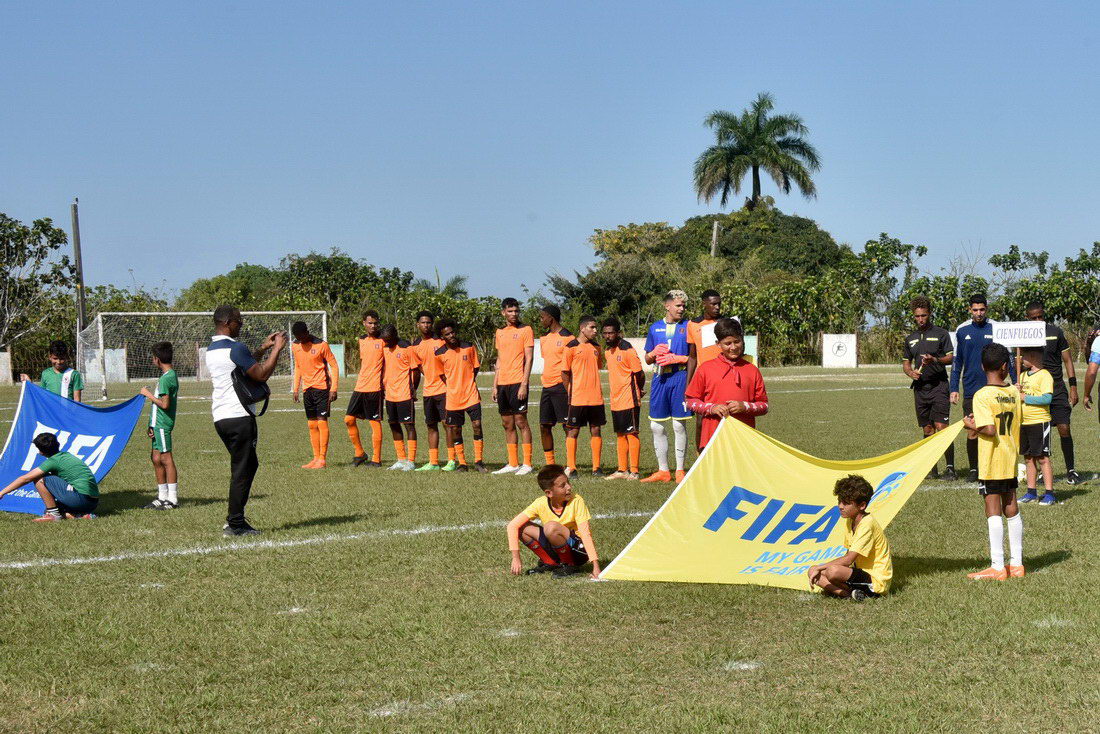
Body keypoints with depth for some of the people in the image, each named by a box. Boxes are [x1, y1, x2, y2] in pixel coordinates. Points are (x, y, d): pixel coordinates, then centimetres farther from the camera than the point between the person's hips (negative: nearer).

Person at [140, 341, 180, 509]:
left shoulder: (165, 378, -16)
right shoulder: (171, 375, 15)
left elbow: (164, 404, -23)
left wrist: (148, 394, -11)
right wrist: (152, 424, 17)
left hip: (162, 425, -10)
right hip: (159, 424, 10)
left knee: (165, 458, -7)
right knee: (156, 458, 13)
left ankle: (172, 498, -5)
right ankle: (163, 496, 19)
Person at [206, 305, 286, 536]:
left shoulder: (212, 349, 14)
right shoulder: (234, 348, -15)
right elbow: (262, 374, -16)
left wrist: (263, 348, 22)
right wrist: (277, 349, -7)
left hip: (220, 417, 9)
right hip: (239, 417, -9)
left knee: (249, 464, 18)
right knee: (242, 469, -2)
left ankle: (235, 519, 16)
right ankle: (235, 524, 0)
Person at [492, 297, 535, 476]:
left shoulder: (525, 330, -3)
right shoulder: (500, 332, 16)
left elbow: (529, 358, -9)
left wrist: (524, 384, -16)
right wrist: (495, 385, 15)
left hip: (518, 383, -7)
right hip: (502, 384, 7)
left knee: (521, 421, -6)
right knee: (507, 424, 8)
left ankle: (527, 464, -3)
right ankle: (513, 464, 14)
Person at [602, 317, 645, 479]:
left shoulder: (627, 349, -13)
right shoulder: (607, 351, 12)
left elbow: (639, 373, -9)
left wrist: (639, 390, 4)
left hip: (629, 399, -8)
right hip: (616, 400, 8)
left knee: (631, 434, -5)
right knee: (620, 434, 12)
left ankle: (634, 471, -3)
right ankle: (622, 470, 19)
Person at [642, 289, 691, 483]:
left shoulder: (688, 327, 4)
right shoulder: (655, 328, 13)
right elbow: (647, 359, 17)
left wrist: (677, 358, -12)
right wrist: (655, 352, -4)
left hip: (680, 378, -3)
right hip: (659, 379, 3)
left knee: (679, 425, -1)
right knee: (657, 426, 4)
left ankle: (680, 470, 7)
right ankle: (663, 471, 14)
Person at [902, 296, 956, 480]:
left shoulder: (941, 333, 1)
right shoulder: (910, 339, 15)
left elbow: (950, 358, -2)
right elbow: (905, 362, 20)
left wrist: (935, 360, -20)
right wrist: (910, 372, -2)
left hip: (938, 386, -5)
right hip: (920, 388, 5)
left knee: (941, 427, -13)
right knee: (927, 430, 9)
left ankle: (950, 467, -10)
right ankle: (931, 467, 16)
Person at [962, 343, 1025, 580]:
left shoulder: (982, 395, -15)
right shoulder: (1014, 392, 4)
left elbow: (990, 429, -23)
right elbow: (1015, 425, 10)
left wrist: (972, 426, -4)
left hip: (991, 460, -6)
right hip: (1011, 458, 6)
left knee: (993, 510, -3)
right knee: (1011, 508, 12)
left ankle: (997, 566, -3)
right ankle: (1016, 563, 18)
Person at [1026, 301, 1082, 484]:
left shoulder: (1055, 331, 3)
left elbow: (1067, 360, 8)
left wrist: (1073, 388, 3)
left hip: (1056, 388, 0)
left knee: (1064, 429, -7)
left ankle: (1071, 471, 2)